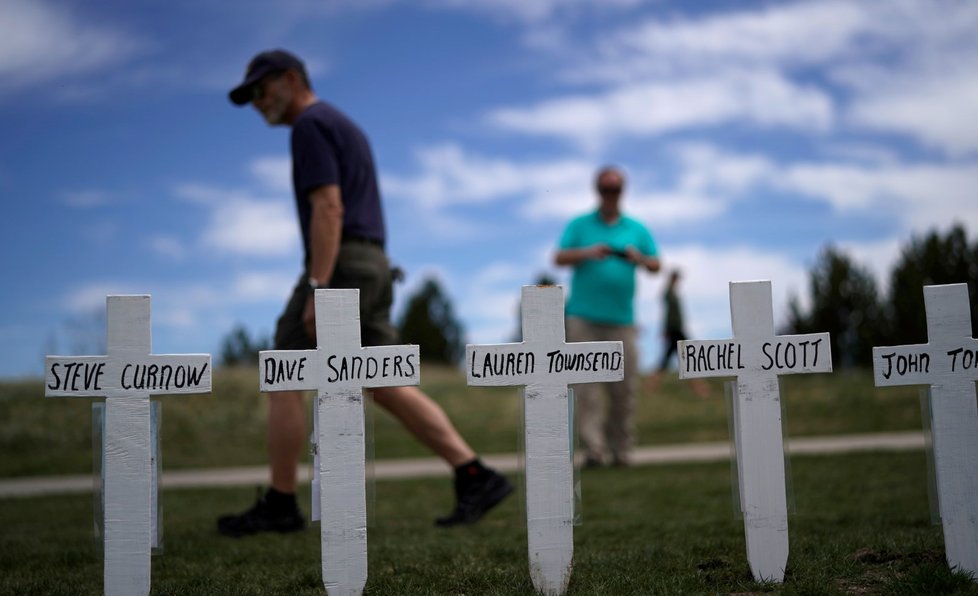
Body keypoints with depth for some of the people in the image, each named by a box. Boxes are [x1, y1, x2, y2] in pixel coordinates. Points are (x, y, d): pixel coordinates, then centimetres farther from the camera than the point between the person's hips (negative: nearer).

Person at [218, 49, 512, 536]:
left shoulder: (309, 126, -6)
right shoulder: (346, 129, 26)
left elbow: (328, 210, -17)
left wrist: (316, 291, -22)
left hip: (337, 270, -9)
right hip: (370, 269, 9)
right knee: (389, 389, 5)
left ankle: (279, 505, 3)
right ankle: (476, 477, -3)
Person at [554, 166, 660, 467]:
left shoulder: (637, 229, 16)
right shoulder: (580, 225, 12)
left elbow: (656, 265, 12)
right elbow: (559, 258, 3)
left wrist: (639, 258, -9)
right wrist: (588, 253, -13)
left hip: (621, 319, 2)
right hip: (583, 317, -1)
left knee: (623, 386, -1)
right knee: (586, 384, -10)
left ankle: (620, 448, 8)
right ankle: (594, 449, -12)